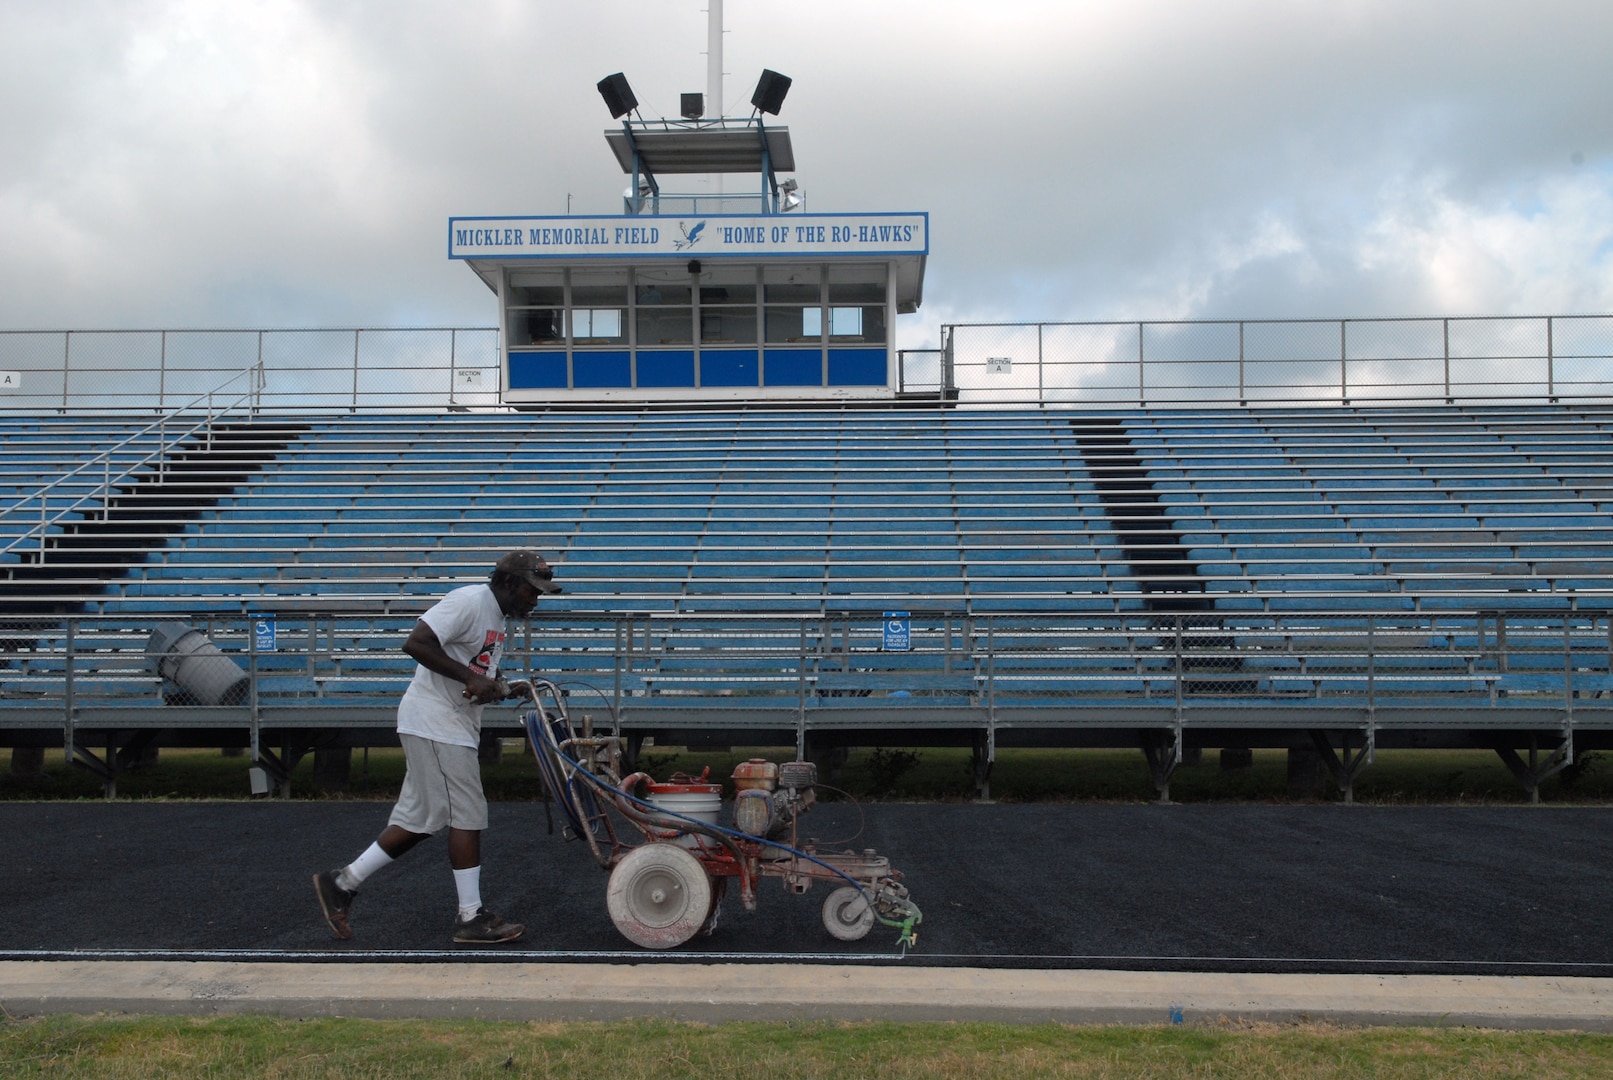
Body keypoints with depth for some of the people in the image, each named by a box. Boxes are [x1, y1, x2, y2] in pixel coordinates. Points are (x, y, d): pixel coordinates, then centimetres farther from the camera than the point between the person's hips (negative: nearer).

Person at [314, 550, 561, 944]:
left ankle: (343, 883, 18)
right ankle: (471, 918, 3)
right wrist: (470, 678, -24)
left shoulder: (496, 618, 18)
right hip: (434, 723, -10)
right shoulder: (470, 601, -14)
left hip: (456, 728, 10)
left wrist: (505, 690, 5)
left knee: (418, 821, 11)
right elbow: (417, 643, -23)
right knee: (468, 815, -5)